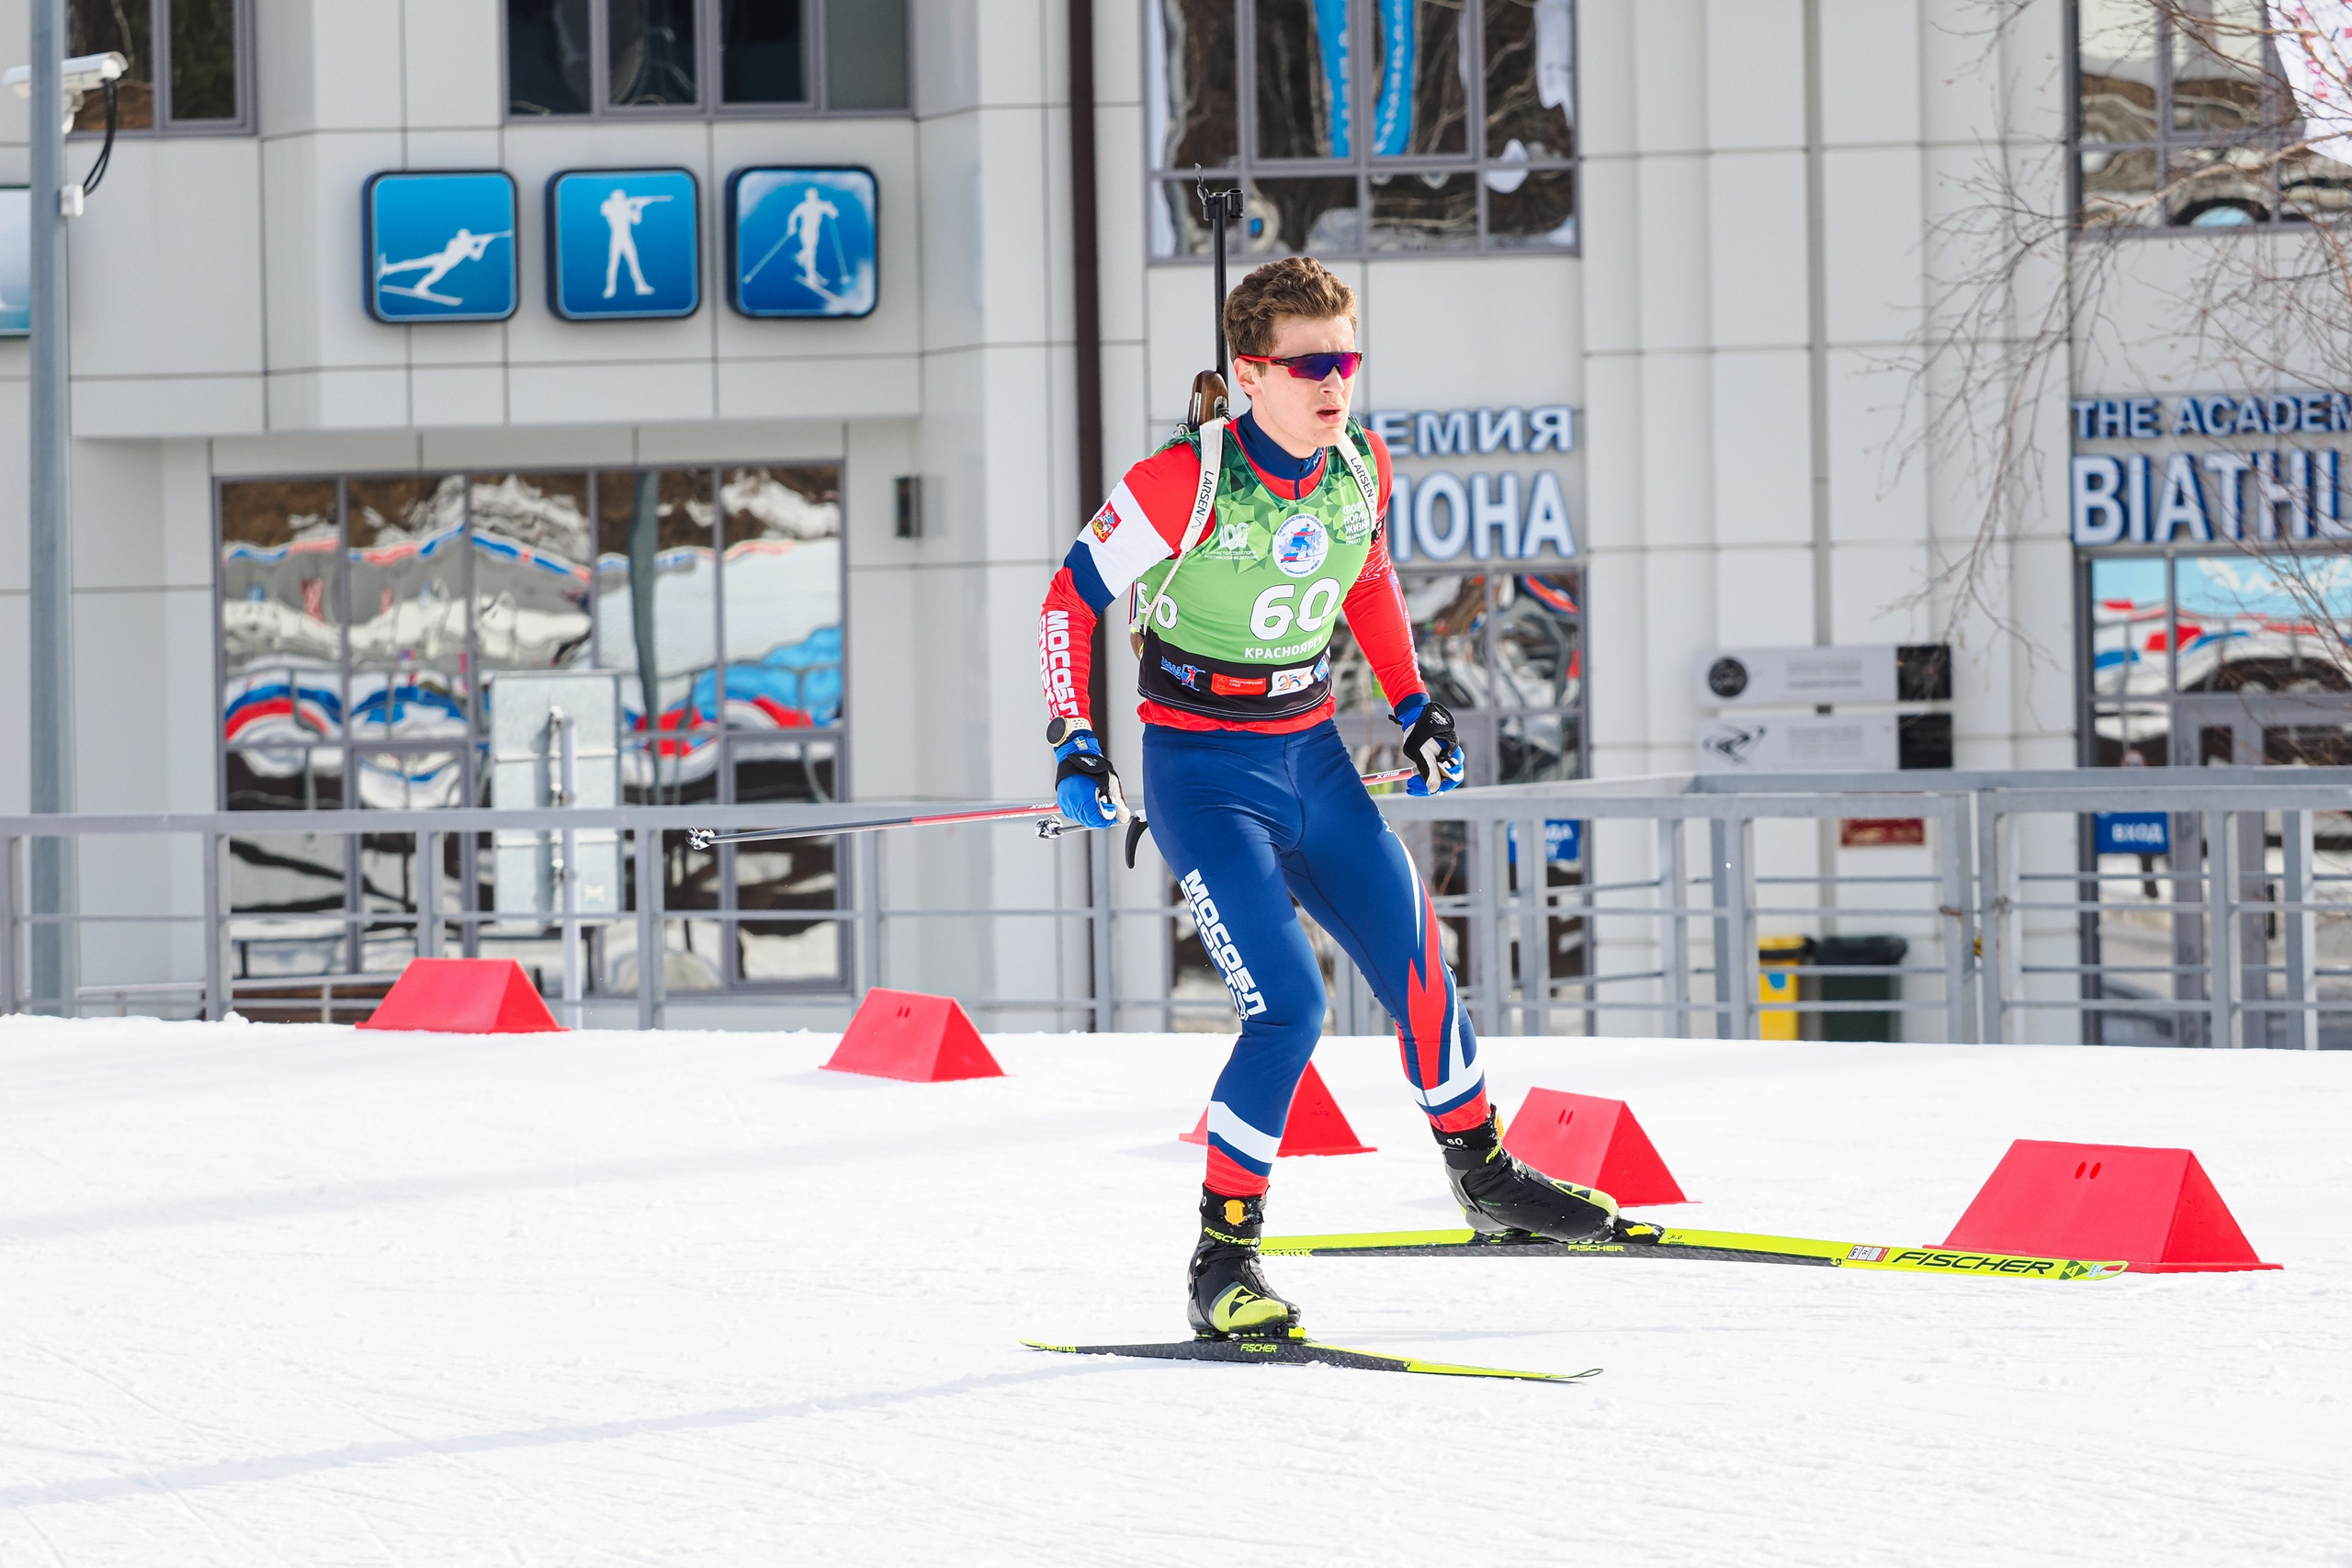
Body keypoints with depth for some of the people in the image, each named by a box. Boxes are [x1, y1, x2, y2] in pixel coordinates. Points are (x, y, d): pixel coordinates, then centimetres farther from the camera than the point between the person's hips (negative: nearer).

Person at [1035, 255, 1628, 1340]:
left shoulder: (1361, 468, -3)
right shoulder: (1185, 484, -21)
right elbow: (1072, 598, -11)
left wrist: (1415, 713, 16)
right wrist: (1074, 743, -18)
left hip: (1315, 757, 6)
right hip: (1203, 771, -6)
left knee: (1417, 974, 12)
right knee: (1287, 1009, -18)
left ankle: (1485, 1175, 36)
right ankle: (1223, 1254, -6)